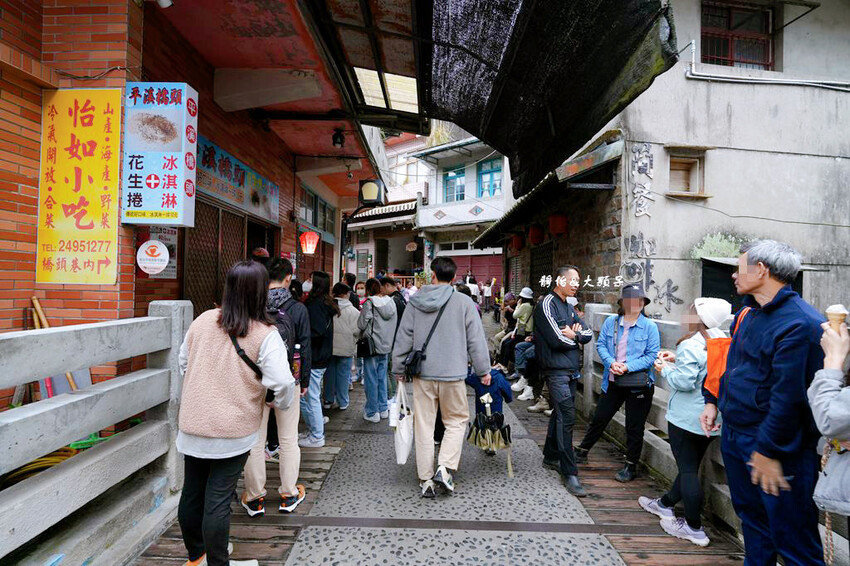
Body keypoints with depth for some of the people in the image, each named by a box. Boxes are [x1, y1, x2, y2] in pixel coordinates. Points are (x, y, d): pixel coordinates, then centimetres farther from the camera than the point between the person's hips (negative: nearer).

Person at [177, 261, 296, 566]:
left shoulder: (203, 320, -3)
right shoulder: (265, 334, -16)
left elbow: (183, 362, 11)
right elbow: (282, 383, -23)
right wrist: (282, 403, -1)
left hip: (192, 424, 5)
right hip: (234, 429, -5)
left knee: (192, 493, 20)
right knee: (218, 500, 5)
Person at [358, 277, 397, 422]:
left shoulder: (369, 303, -15)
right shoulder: (391, 302, 4)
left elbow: (361, 325, -13)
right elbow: (394, 324, 9)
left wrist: (361, 314, 5)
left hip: (372, 346, -6)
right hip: (386, 345, 6)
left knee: (371, 379, 3)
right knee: (382, 377, 16)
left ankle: (372, 412, 10)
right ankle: (383, 409, 24)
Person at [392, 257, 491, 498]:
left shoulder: (415, 303, 2)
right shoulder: (463, 302, -4)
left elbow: (403, 339, 6)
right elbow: (476, 340, -2)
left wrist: (399, 369, 17)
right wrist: (484, 370, 8)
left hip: (422, 374, 2)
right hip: (452, 374, -2)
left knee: (424, 425, 9)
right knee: (456, 421, 14)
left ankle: (425, 480, 15)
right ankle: (444, 467, 1)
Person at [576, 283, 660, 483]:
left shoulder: (650, 326, -6)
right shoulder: (610, 322, 3)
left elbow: (652, 355, -9)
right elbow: (601, 344, 2)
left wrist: (629, 367, -20)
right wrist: (611, 362, -16)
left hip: (638, 383, -3)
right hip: (613, 382, 3)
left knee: (634, 427, 9)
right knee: (599, 418, 14)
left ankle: (631, 466, 25)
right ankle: (582, 452, 32)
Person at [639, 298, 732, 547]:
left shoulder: (690, 345, -22)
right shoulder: (720, 339, 4)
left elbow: (684, 381, -24)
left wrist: (666, 369, -8)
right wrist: (676, 360, 10)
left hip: (687, 418, -9)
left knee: (687, 469, 2)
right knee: (691, 465, 19)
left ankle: (694, 528, 11)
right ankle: (666, 504, 38)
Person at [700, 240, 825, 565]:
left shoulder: (799, 323, -22)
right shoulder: (748, 314, 7)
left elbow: (790, 395, -24)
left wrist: (768, 451, -20)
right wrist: (714, 401, 14)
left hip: (776, 448, -8)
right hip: (734, 435, 9)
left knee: (792, 539, 4)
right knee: (751, 515, 23)